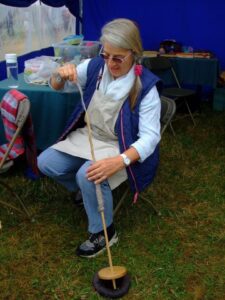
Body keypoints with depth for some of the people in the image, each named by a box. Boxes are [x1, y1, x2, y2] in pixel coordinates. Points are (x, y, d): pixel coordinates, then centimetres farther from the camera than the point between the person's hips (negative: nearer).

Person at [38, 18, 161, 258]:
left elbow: (150, 136, -25)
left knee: (88, 175, -32)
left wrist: (119, 161, -42)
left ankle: (104, 233, -6)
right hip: (87, 137, 6)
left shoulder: (145, 86, -22)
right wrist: (61, 75, -24)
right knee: (45, 162, -7)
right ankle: (86, 190, 21)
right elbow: (57, 87, 2)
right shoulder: (95, 66, -8)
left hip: (121, 147, -6)